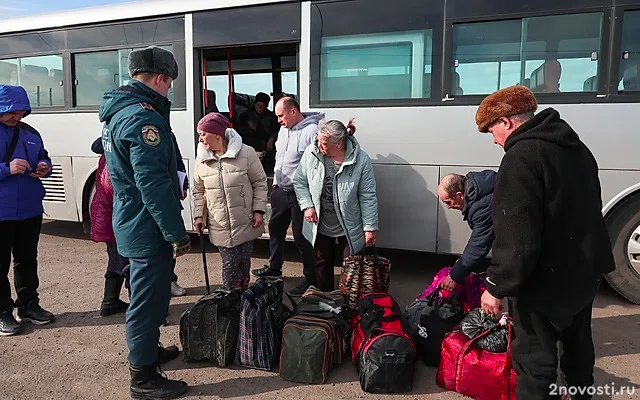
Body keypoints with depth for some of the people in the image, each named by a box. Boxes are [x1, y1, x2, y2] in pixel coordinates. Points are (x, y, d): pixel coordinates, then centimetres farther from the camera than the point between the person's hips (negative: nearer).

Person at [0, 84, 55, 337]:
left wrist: (45, 167, -3)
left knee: (27, 259, 15)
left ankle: (28, 304, 28)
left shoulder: (29, 133, 9)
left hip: (30, 210, 5)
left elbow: (44, 157, 19)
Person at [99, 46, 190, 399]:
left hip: (131, 222, 11)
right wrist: (177, 234, -22)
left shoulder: (118, 112, 11)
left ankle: (147, 350, 43)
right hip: (148, 228, -11)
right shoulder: (143, 118, -22)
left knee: (148, 294, 25)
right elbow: (153, 184, -27)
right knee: (149, 300, 2)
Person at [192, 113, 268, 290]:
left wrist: (259, 210, -7)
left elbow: (260, 183, -2)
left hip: (245, 222, -1)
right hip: (219, 226, 1)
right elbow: (199, 191, 11)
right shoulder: (201, 159, 2)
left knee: (244, 261, 10)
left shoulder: (246, 153, -8)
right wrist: (198, 215, 3)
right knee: (229, 263, 0)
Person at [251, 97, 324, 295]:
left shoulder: (312, 131, -18)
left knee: (302, 236, -1)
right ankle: (274, 267, 41)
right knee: (275, 227, 21)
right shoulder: (283, 130, 12)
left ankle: (310, 279, 16)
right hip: (281, 190, 9)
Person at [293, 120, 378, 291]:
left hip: (349, 228, -3)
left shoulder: (361, 160, -18)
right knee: (322, 265, 19)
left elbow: (368, 197, -12)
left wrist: (370, 227, -10)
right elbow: (299, 182, 3)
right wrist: (307, 206, -10)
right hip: (320, 226, 3)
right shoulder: (311, 153, -11)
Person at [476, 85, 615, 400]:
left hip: (546, 280, -10)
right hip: (585, 270, 10)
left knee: (535, 358, 4)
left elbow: (516, 238, -28)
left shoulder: (522, 157, -22)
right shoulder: (576, 147, 8)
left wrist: (497, 286, -19)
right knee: (577, 340, 28)